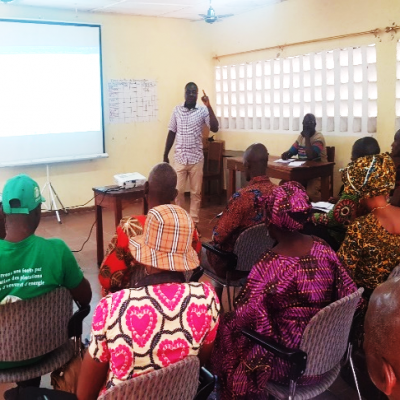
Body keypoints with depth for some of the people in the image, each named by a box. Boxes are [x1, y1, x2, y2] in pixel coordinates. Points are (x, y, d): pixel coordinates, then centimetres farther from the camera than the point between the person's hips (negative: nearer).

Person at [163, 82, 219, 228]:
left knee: (196, 192, 5)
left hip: (196, 158, -1)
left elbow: (215, 128, -15)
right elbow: (171, 133, 9)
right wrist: (165, 155, 8)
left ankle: (194, 221, 15)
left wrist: (209, 106, -18)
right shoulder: (177, 110, 5)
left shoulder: (203, 111, -1)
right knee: (178, 191, 3)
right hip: (180, 158, 1)